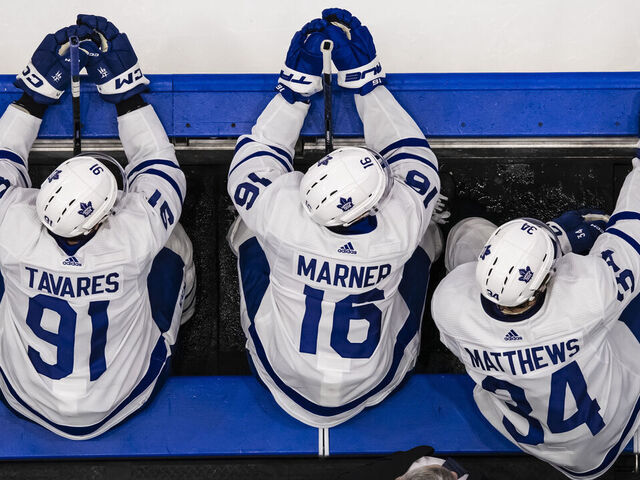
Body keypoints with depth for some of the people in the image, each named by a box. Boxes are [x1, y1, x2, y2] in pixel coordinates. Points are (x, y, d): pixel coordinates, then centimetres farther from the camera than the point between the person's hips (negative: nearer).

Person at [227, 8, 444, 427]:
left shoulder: (282, 215, -33)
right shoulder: (400, 226, -31)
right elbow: (415, 159, -10)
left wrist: (297, 85, -7)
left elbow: (251, 163, -10)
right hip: (376, 385, 1)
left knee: (251, 229, 11)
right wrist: (365, 79, -8)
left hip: (286, 380, 0)